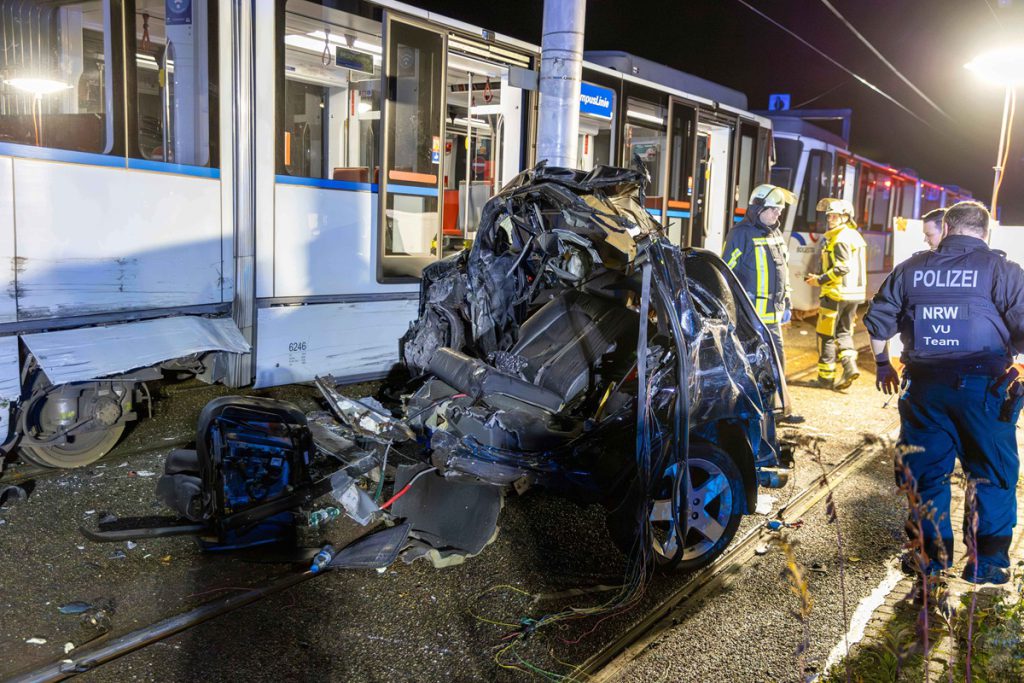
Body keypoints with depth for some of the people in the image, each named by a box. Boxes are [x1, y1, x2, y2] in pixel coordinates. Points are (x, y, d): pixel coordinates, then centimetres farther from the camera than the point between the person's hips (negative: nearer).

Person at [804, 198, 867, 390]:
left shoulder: (840, 238, -14)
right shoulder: (856, 236, 16)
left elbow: (843, 267, -23)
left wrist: (820, 280, -16)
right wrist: (821, 278, 16)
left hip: (837, 294, -9)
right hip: (854, 293, 9)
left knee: (826, 335, 1)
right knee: (844, 332, 17)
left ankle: (826, 376, 6)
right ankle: (850, 365, -2)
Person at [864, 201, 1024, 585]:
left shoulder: (913, 268, 7)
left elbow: (878, 318, 12)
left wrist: (882, 364, 24)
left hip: (924, 385, 3)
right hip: (983, 384, -3)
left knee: (928, 471, 13)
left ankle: (933, 555, 21)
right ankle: (989, 563, 13)